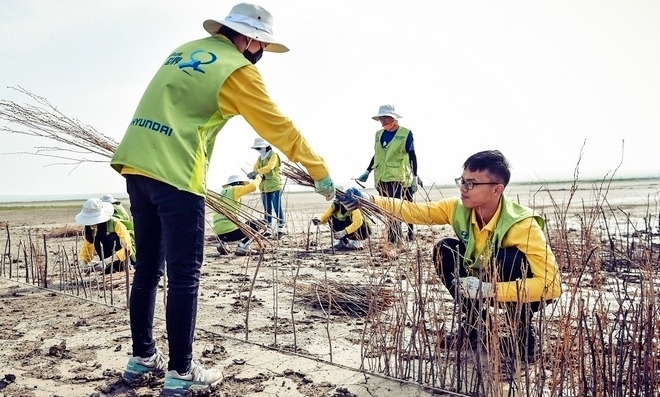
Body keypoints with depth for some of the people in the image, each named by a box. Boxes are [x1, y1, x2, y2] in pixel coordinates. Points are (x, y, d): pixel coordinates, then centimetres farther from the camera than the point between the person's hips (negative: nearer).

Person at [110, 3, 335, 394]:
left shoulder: (185, 51, 20)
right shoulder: (237, 68, -2)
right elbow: (279, 127, -2)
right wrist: (321, 172, 4)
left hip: (136, 165, 8)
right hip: (174, 174, -8)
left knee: (148, 268, 15)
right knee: (184, 276, 0)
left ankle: (143, 356, 27)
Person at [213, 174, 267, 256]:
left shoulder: (223, 192, 22)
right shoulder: (234, 189, 2)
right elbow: (253, 187, -7)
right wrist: (258, 178, 14)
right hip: (230, 230, -8)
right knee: (262, 225, 4)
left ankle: (223, 243, 15)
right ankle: (242, 247, -9)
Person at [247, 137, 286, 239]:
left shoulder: (273, 156, -9)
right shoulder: (260, 158, 15)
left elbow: (270, 167, -25)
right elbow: (256, 168, 7)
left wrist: (257, 172, -33)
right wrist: (252, 174, -16)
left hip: (274, 186, -7)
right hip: (264, 187, 7)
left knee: (278, 209, -5)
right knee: (267, 210, 13)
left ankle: (281, 229, 1)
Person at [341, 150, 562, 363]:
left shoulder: (522, 225, -34)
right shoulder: (458, 208, -18)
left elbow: (551, 284, -39)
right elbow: (415, 211, -21)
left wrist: (488, 289, -45)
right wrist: (367, 200, -36)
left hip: (528, 295, -5)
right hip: (482, 283, 5)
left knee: (508, 257, -35)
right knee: (445, 250, -15)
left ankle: (524, 331, -11)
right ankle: (475, 322, 1)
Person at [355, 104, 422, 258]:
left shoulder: (406, 133, -2)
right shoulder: (379, 134, 13)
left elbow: (413, 156, -1)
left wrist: (415, 176, -4)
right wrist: (367, 171, 19)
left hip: (397, 177, -6)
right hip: (381, 178, 6)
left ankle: (391, 244, -19)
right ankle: (398, 241, 19)